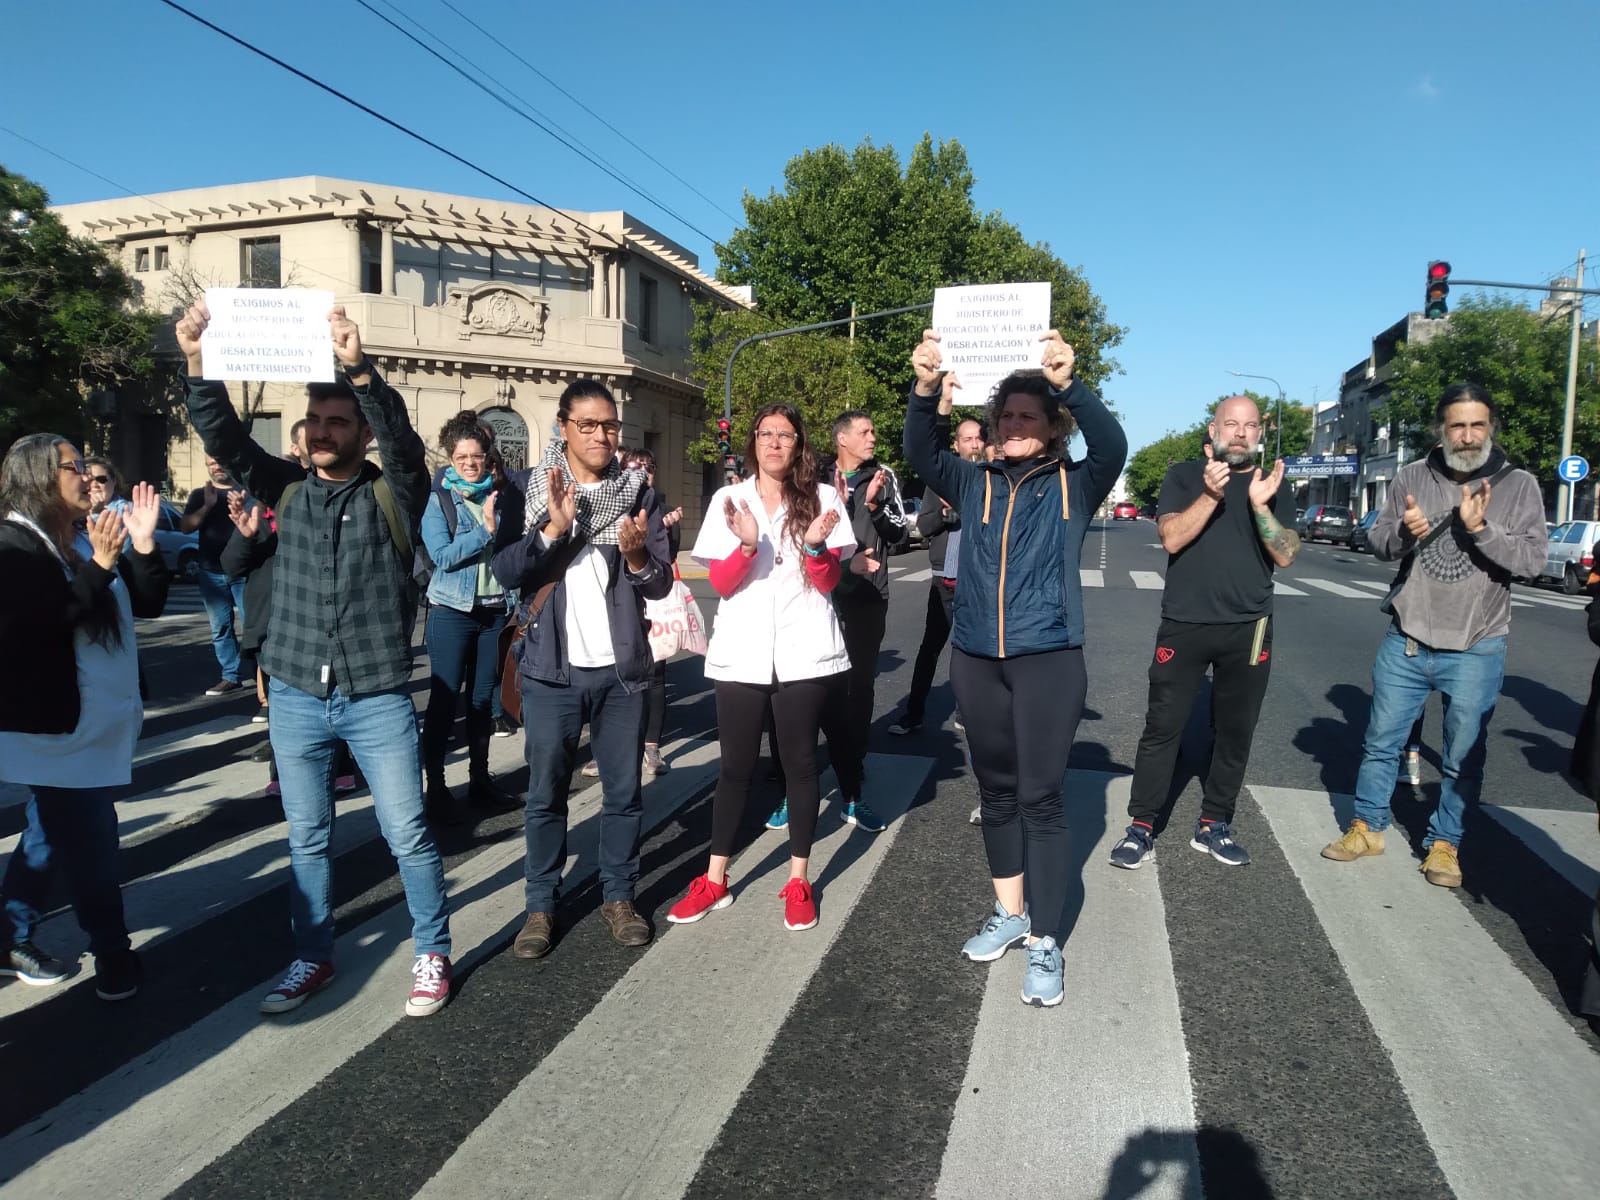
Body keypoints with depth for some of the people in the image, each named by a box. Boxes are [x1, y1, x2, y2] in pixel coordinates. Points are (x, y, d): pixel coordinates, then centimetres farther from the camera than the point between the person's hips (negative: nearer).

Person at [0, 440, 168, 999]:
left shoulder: (87, 541, 11)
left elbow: (147, 603, 6)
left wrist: (143, 544, -6)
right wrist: (99, 567, -27)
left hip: (95, 722, 9)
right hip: (55, 726, -9)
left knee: (50, 835, 18)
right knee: (91, 843, -3)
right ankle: (112, 953, 9)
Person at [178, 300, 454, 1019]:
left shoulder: (393, 494, -5)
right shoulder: (286, 491, 6)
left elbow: (401, 436, -23)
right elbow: (224, 436, -5)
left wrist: (358, 368, -37)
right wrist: (198, 364, -20)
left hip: (377, 698, -4)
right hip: (295, 697, 4)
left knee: (408, 834, 3)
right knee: (307, 838, 15)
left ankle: (432, 954, 20)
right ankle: (313, 958, 31)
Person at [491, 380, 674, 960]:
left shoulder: (638, 492, 4)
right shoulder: (528, 489, 0)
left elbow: (661, 583, 0)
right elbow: (505, 571, -9)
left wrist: (637, 555, -20)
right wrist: (554, 527, -21)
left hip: (622, 667, 1)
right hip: (552, 667, -1)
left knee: (624, 791, 9)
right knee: (545, 794, 7)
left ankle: (618, 896, 24)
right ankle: (540, 905, 21)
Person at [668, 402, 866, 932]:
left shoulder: (822, 497, 2)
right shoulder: (729, 499, 3)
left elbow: (829, 581, -2)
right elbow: (719, 584, -3)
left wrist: (816, 545, -22)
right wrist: (746, 544, -21)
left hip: (805, 651, 0)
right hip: (741, 652, 1)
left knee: (800, 761, 6)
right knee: (735, 765, 6)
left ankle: (799, 880, 17)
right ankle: (714, 880, 18)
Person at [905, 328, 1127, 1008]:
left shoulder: (1073, 487, 0)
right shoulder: (975, 484, 7)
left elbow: (1112, 447, -19)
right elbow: (920, 454, -8)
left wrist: (1069, 384, -33)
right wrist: (926, 390, -25)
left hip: (1049, 659, -3)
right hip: (975, 659, 4)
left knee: (1039, 797, -2)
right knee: (996, 790, 14)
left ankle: (1044, 944, 10)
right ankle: (1011, 913, 31)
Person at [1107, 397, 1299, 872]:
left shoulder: (1275, 484, 7)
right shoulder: (1183, 476, 3)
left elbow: (1286, 555, -4)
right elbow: (1171, 538, -11)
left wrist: (1261, 505, -18)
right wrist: (1210, 495, -23)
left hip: (1248, 628, 2)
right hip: (1184, 625, -2)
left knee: (1235, 732, 9)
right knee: (1163, 728, -3)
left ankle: (1213, 825, 22)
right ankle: (1142, 827, 4)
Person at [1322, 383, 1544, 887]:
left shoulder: (1519, 486, -4)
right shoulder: (1411, 477, 1)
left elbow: (1531, 560, -10)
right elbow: (1377, 542, 1)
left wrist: (1480, 528, -25)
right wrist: (1403, 533, -21)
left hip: (1476, 652, -1)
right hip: (1405, 643, 2)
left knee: (1462, 758, 10)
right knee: (1381, 742, 12)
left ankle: (1444, 844, 26)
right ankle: (1366, 828, 27)